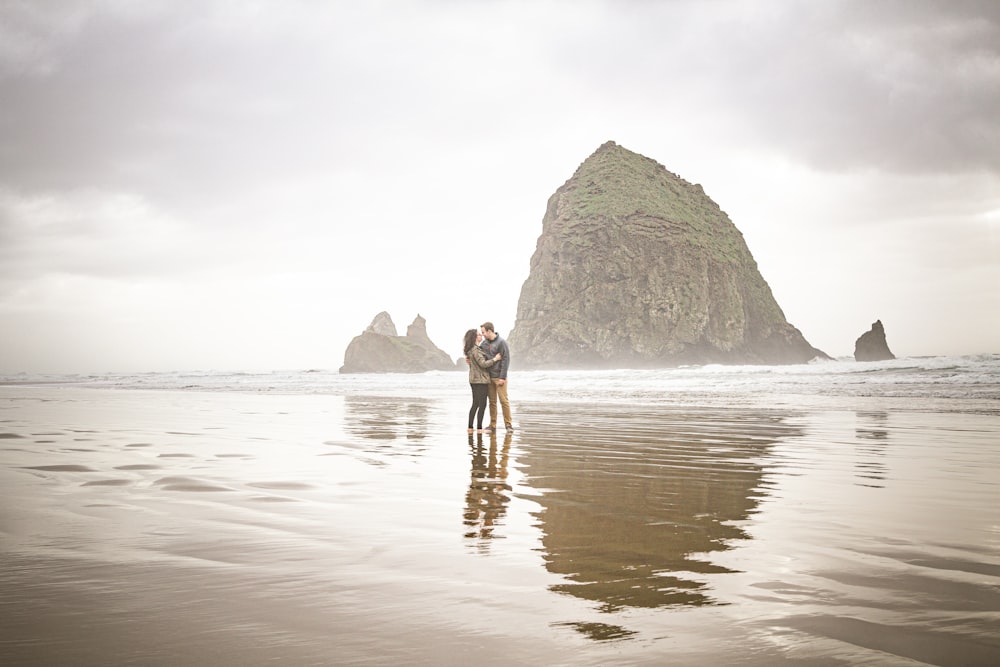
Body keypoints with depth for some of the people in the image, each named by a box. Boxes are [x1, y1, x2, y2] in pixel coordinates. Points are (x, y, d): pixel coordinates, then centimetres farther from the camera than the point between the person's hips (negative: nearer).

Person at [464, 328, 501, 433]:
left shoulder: (471, 350, 13)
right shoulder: (476, 350, -17)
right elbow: (483, 364, -21)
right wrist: (495, 359, -12)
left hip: (474, 380, 10)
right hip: (481, 380, -10)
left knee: (475, 404, 13)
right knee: (482, 405, -4)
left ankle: (470, 427, 14)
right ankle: (479, 428, -3)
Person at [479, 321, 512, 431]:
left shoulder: (501, 342, -9)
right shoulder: (484, 343, 10)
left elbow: (506, 360, -12)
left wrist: (502, 377, -15)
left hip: (499, 377, -6)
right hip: (488, 377, 6)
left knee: (504, 400, -4)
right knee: (492, 401, 9)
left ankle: (508, 424, 2)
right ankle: (492, 425, 13)